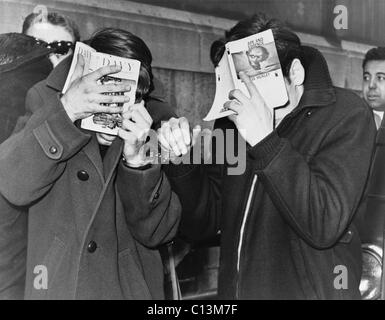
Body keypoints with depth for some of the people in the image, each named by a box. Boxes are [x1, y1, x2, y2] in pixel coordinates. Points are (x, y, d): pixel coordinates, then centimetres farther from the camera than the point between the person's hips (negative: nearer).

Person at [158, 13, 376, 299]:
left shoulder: (347, 114, -13)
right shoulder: (231, 121, -1)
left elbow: (325, 226, -24)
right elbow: (202, 225, 0)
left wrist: (265, 140, -28)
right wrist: (181, 161, -16)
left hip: (313, 290, -4)